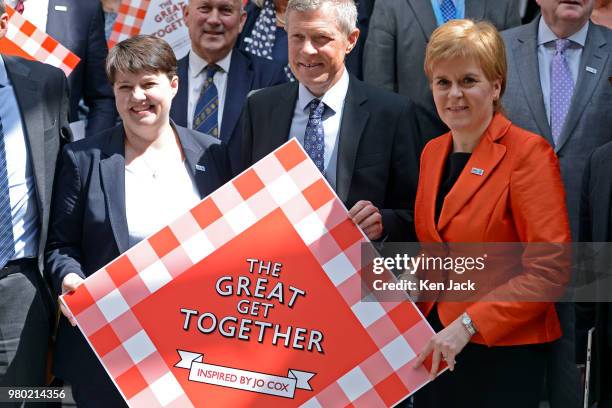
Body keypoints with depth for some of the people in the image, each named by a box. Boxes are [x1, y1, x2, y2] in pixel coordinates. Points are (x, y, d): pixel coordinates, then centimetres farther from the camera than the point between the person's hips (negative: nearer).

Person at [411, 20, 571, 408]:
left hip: (502, 353, -6)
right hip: (434, 347, 6)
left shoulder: (529, 153, -12)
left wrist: (468, 324, -20)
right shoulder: (433, 152, 10)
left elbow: (550, 271, -16)